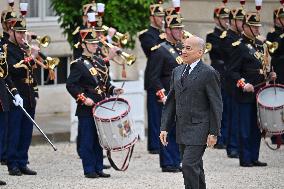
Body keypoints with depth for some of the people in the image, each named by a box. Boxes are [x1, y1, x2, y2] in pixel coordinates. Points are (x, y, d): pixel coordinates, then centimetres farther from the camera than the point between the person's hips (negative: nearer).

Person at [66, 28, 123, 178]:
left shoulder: (101, 62, 16)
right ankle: (89, 170, 1)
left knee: (99, 140, 9)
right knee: (87, 140, -3)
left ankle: (98, 168, 14)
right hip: (87, 109, -7)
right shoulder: (78, 64, -6)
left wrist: (113, 90, 5)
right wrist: (83, 99, -19)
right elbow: (70, 85, -13)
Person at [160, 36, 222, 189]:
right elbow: (171, 102, 14)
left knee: (189, 165, -16)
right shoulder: (177, 72, 12)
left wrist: (214, 132, -12)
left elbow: (216, 105, -9)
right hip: (182, 129, 7)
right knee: (194, 168, 14)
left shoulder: (209, 73, -9)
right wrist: (164, 128, 7)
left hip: (198, 129, -7)